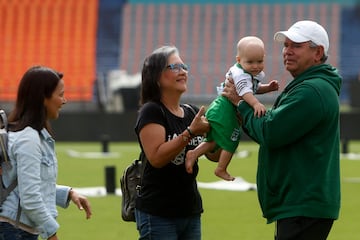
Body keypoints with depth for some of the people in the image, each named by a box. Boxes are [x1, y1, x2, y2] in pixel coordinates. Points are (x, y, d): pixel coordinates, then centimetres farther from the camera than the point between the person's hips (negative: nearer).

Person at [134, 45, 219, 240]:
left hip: (190, 212, 7)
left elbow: (215, 155, 7)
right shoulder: (151, 111, -8)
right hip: (158, 215, -7)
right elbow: (156, 157, -20)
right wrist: (190, 132, -26)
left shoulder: (192, 113, 12)